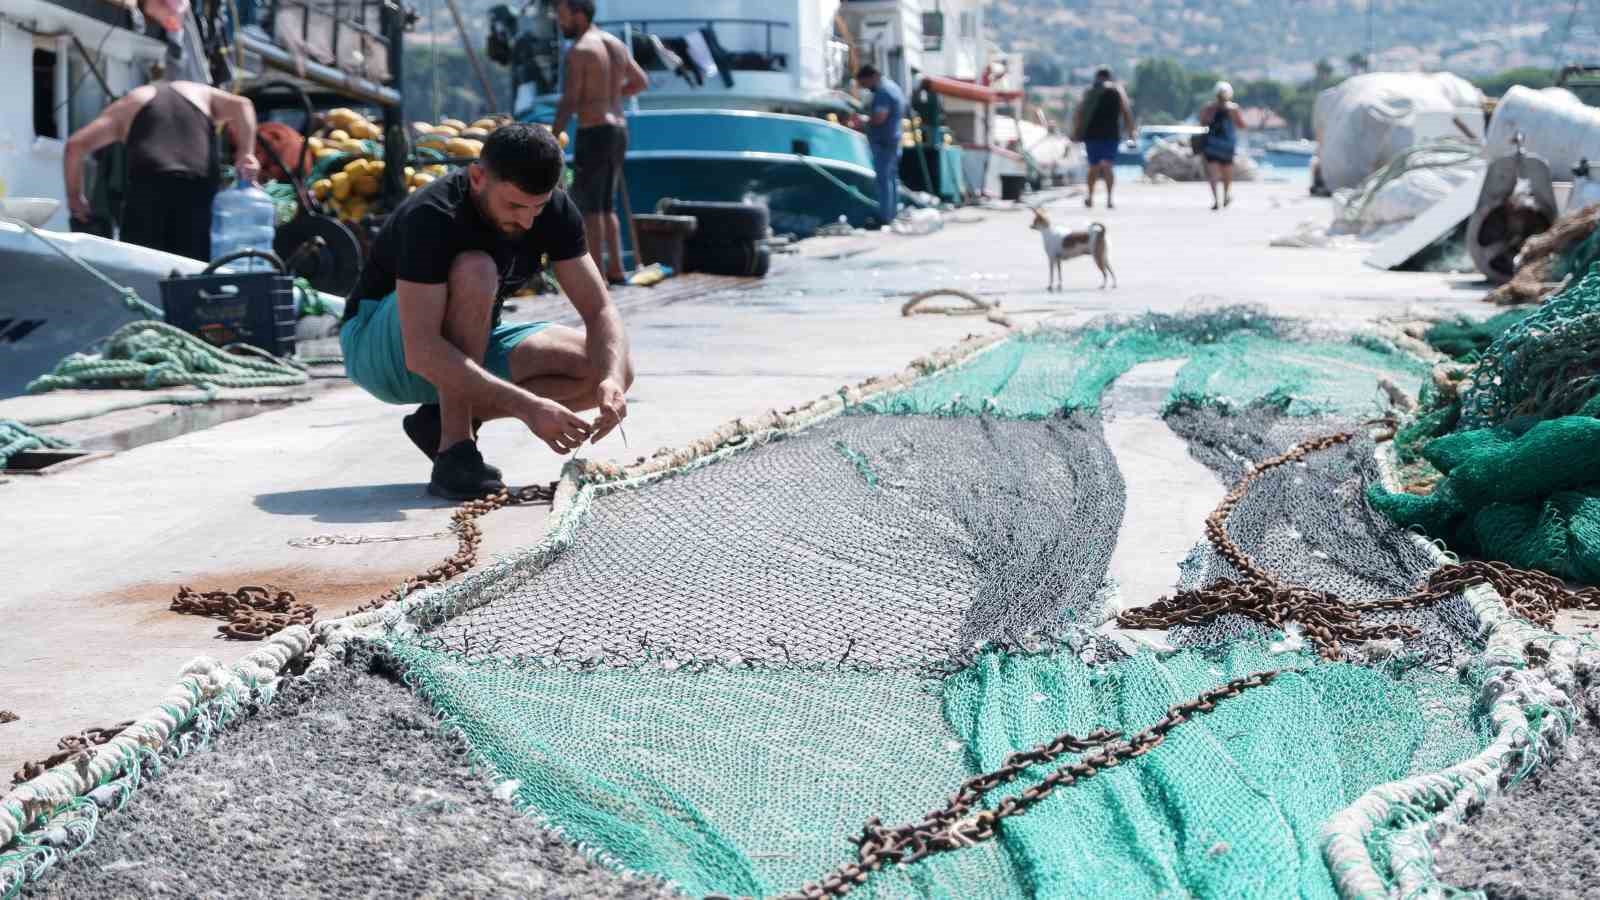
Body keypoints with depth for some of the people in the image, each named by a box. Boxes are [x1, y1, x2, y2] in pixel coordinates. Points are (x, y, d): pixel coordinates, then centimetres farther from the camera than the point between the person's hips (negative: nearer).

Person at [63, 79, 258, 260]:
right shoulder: (201, 93, 30)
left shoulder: (129, 104, 27)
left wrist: (74, 195, 26)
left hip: (149, 185, -1)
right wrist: (245, 154, 2)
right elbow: (241, 105, 10)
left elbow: (76, 145, 19)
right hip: (199, 185, 1)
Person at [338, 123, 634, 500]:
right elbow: (421, 352, -41)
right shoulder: (431, 216, -32)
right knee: (474, 272, -36)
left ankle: (442, 420, -6)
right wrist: (527, 406, -47)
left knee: (611, 369, -13)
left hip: (470, 350, 6)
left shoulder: (555, 211, -13)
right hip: (378, 349, -6)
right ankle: (455, 449, -27)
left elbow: (600, 311, -13)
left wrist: (611, 380, -35)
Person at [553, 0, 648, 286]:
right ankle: (616, 269, 13)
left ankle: (597, 271, -6)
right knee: (605, 205, 16)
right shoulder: (616, 44, 12)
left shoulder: (579, 50, -12)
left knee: (588, 205, -3)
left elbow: (568, 101, -18)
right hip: (618, 130, 8)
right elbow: (641, 81, 24)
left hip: (593, 133, -8)